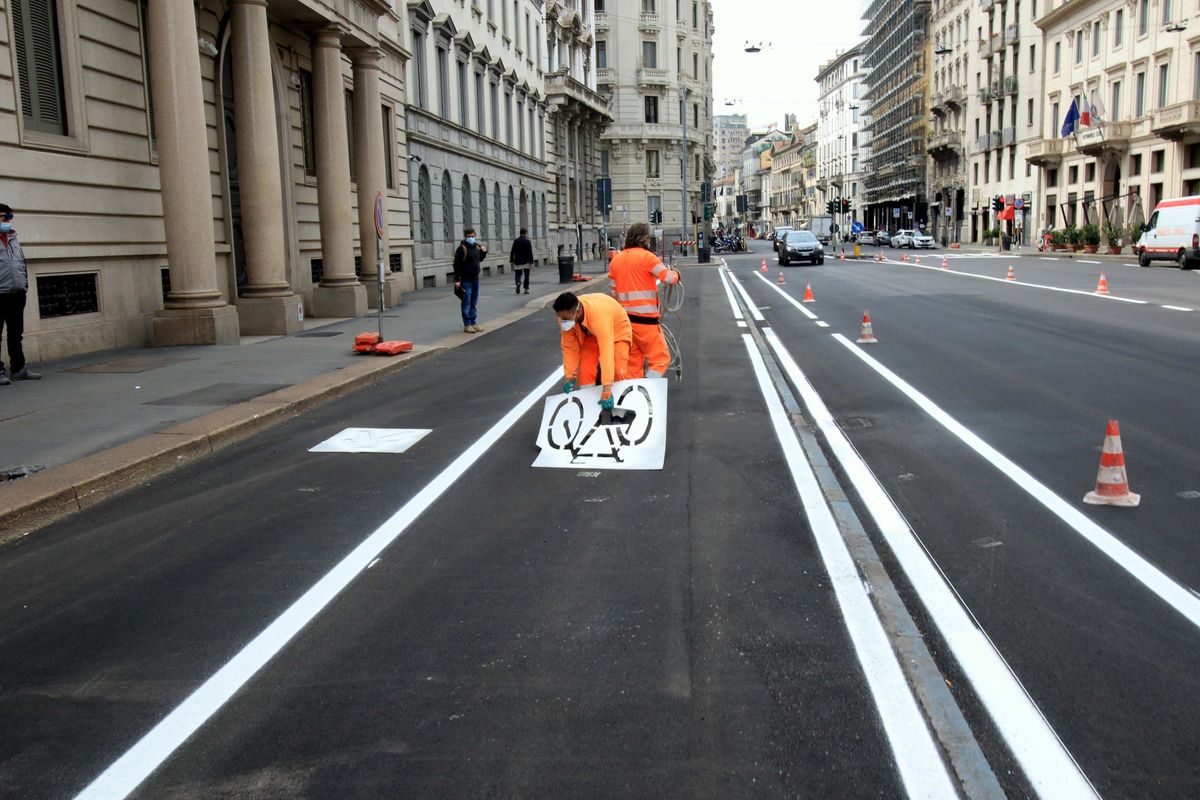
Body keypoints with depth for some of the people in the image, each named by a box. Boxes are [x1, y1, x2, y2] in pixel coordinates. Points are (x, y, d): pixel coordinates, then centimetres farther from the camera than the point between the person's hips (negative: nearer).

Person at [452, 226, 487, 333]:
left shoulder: (477, 246, 10)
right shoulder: (461, 248, -12)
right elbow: (457, 265, -15)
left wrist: (484, 252, 7)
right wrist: (457, 280, -20)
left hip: (475, 280, 7)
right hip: (466, 281, -7)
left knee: (473, 303, 13)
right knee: (466, 303, -3)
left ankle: (473, 323, 20)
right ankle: (467, 325, 1)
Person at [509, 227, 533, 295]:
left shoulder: (516, 241, 0)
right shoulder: (528, 241, -8)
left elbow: (512, 251, 2)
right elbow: (530, 253, -11)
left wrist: (511, 260, 8)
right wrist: (531, 262, -9)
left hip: (517, 261, 2)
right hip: (526, 262, -2)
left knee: (518, 274, 8)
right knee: (526, 276, 9)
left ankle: (518, 282, -22)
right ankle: (526, 289, 8)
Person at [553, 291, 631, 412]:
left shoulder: (599, 315, -45)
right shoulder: (567, 317, -28)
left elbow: (606, 352, -48)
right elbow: (569, 348, -16)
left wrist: (606, 391, -51)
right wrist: (570, 377, -18)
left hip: (617, 330, -4)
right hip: (591, 334, 5)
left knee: (618, 373, -18)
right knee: (585, 372, -9)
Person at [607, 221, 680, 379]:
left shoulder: (615, 260, 10)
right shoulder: (646, 256, -8)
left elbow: (613, 291, 12)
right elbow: (668, 277, -11)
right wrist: (676, 274, 9)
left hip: (625, 318, 7)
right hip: (645, 318, -7)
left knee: (633, 361, 13)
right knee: (660, 358, -1)